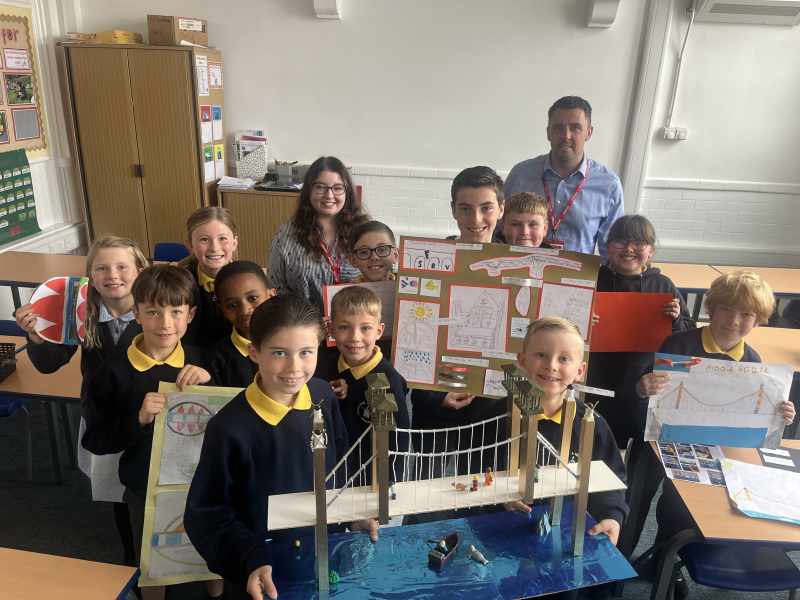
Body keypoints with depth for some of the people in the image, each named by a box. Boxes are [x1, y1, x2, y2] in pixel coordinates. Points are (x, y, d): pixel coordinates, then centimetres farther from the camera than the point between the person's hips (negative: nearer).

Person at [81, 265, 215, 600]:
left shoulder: (199, 363, -10)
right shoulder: (115, 372, -14)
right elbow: (94, 440, -10)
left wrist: (209, 382, -25)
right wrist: (139, 419, -27)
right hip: (146, 492, -1)